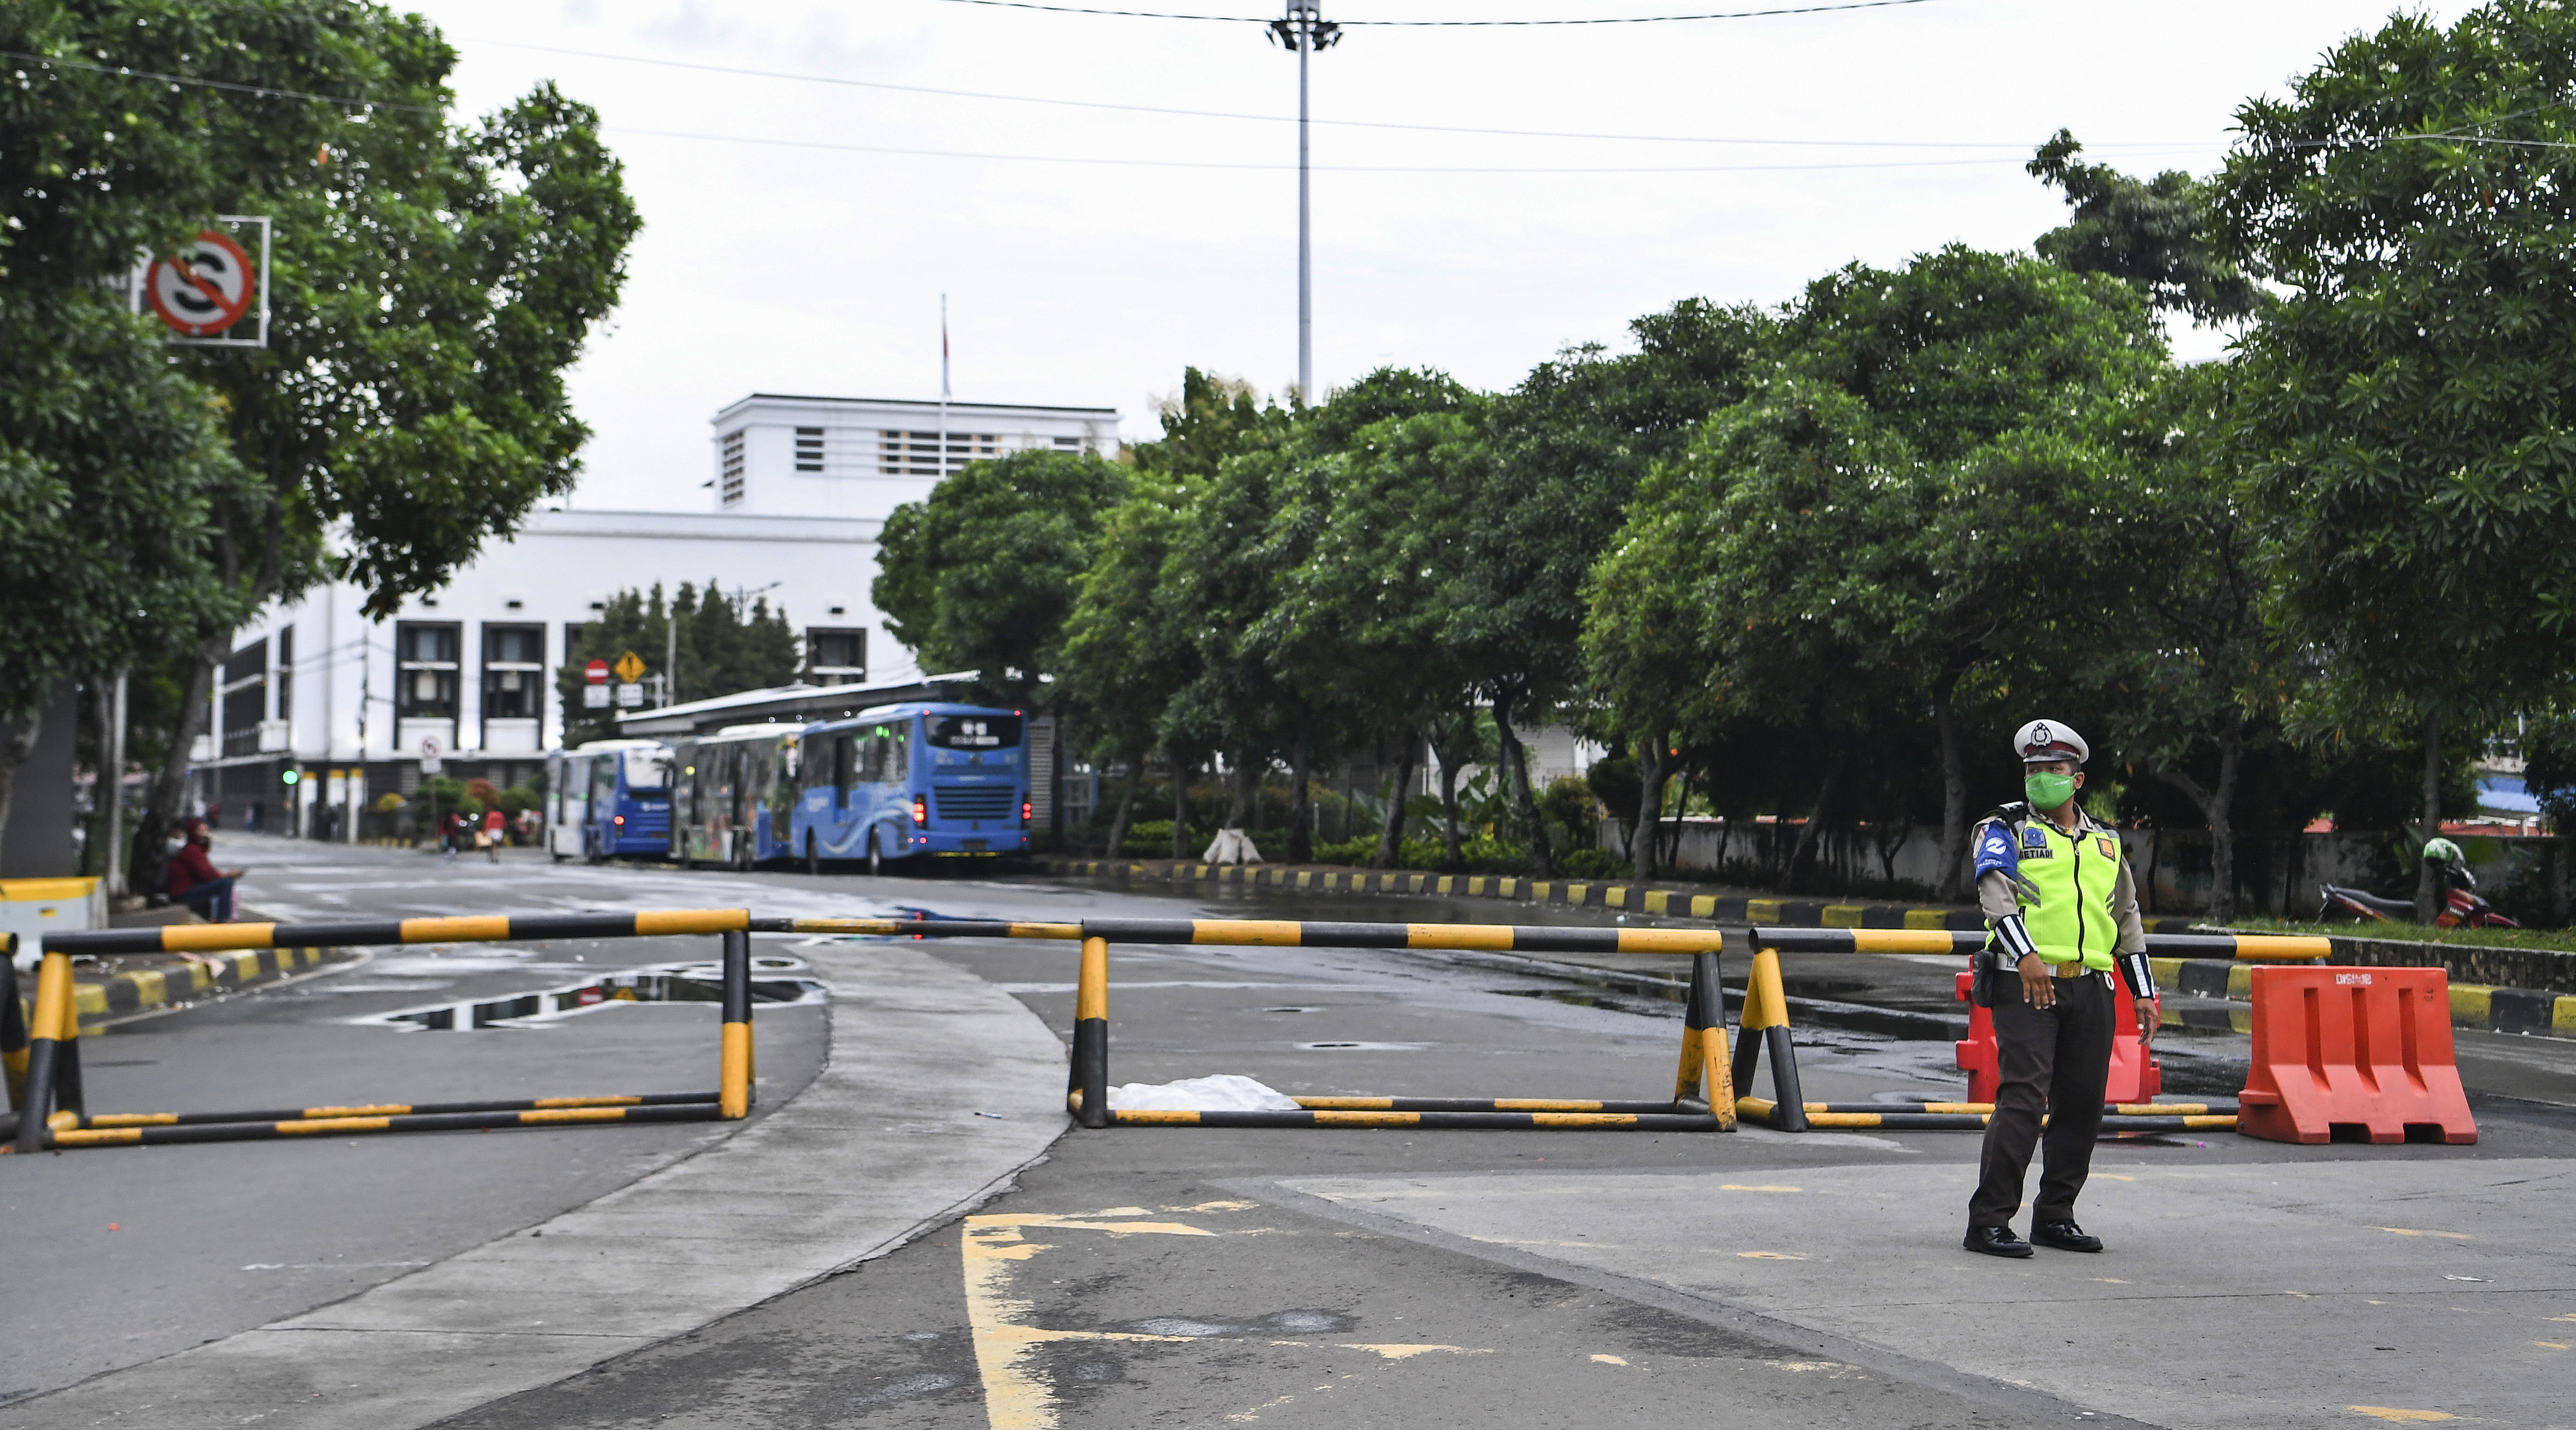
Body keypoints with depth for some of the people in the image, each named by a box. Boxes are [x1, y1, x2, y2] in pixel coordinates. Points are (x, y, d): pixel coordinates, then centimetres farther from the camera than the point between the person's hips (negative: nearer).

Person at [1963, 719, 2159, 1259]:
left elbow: (2127, 919, 25)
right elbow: (1995, 891, -11)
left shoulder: (2105, 842, 21)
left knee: (2083, 1104, 5)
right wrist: (2025, 955, -26)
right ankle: (1989, 1221, -12)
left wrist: (2144, 992, 20)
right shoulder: (2006, 830, 5)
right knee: (2023, 1098, -14)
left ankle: (2055, 1215, 17)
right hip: (2025, 985, -5)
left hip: (2091, 991, 5)